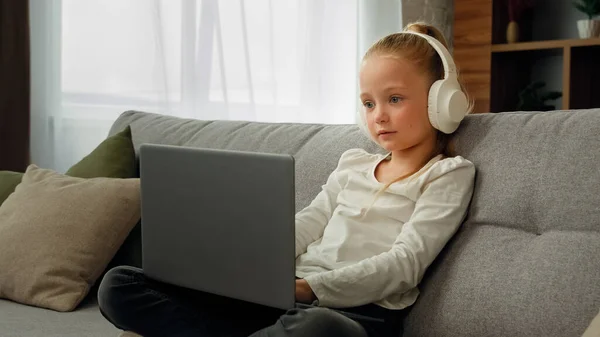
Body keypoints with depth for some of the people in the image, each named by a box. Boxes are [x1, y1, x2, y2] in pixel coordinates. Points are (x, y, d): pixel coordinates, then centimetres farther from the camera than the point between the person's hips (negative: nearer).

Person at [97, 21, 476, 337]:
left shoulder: (449, 174, 6)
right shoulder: (353, 163, 25)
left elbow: (405, 263, -8)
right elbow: (304, 226, 16)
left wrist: (312, 288, -20)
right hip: (286, 298, 6)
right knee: (120, 284, -5)